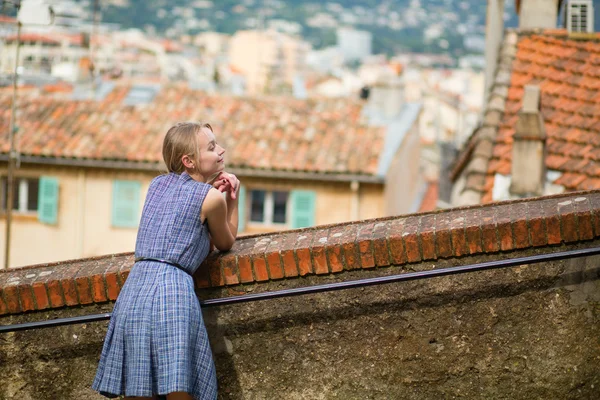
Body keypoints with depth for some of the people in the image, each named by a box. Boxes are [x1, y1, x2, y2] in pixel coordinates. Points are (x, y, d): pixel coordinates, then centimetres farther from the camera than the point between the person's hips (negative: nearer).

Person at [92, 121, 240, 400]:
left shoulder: (158, 185, 20)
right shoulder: (211, 197, 2)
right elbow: (226, 243, 19)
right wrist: (232, 197, 21)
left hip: (134, 288, 7)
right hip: (172, 289, -6)